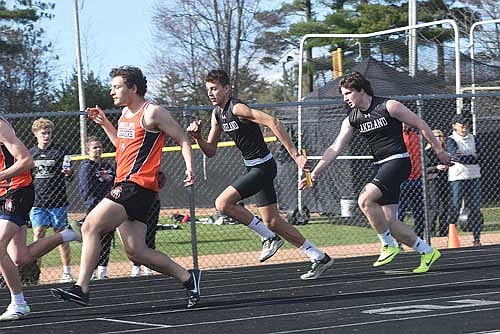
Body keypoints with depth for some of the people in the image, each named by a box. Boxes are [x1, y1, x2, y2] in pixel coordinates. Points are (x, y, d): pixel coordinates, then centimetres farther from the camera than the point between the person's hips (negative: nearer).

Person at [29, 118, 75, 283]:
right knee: (38, 234, -4)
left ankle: (67, 272, 10)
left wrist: (68, 172, -28)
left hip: (58, 200, -2)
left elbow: (68, 175, -6)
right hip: (37, 201, 2)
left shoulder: (61, 151, 0)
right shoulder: (30, 153, 10)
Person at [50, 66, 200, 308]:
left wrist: (189, 168, -16)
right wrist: (104, 123, 26)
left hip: (138, 185, -9)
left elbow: (183, 140, -3)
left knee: (91, 227, -17)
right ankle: (188, 277, 13)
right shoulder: (125, 113, 20)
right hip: (123, 185, 9)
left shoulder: (152, 113, -6)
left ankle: (81, 288, -19)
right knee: (135, 252, 4)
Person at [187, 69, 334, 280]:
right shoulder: (217, 113, 10)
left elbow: (272, 123, -26)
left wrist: (295, 155, -31)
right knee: (272, 222, 10)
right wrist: (198, 137, -6)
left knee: (223, 203, -18)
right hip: (253, 168, 9)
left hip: (262, 166, -9)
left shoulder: (237, 108, -18)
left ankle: (270, 238, -5)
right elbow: (211, 151, 15)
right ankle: (319, 258, 17)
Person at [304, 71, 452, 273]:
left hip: (398, 161, -7)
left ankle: (389, 245, -10)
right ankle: (428, 252, 15)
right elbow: (335, 148, 6)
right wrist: (314, 173, -3)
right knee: (388, 222, 1)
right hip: (380, 166, 7)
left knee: (365, 200, -24)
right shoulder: (352, 120, 8)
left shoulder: (388, 106, -9)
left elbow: (420, 124, -2)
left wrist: (439, 150, 1)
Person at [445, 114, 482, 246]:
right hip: (457, 178, -5)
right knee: (454, 208, -9)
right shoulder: (451, 140, -2)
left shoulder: (473, 138, 14)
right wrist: (473, 157, -10)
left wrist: (464, 156, -10)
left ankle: (477, 238, 7)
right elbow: (458, 157, -18)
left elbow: (479, 154, 0)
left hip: (474, 177, 5)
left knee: (475, 208, 3)